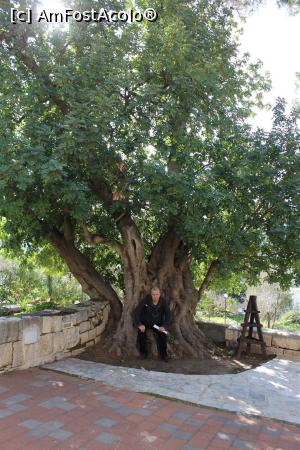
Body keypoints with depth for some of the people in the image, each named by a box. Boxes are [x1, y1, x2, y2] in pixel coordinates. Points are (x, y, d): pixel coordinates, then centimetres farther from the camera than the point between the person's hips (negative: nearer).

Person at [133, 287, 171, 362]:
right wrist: (139, 324, -37)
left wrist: (164, 326, -30)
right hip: (145, 322, -1)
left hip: (157, 323, 1)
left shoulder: (163, 301, -17)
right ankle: (143, 352, -7)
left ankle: (163, 354, -4)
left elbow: (167, 315, -14)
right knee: (141, 331, -30)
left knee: (163, 333, -25)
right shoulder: (146, 300, -23)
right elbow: (136, 312, -23)